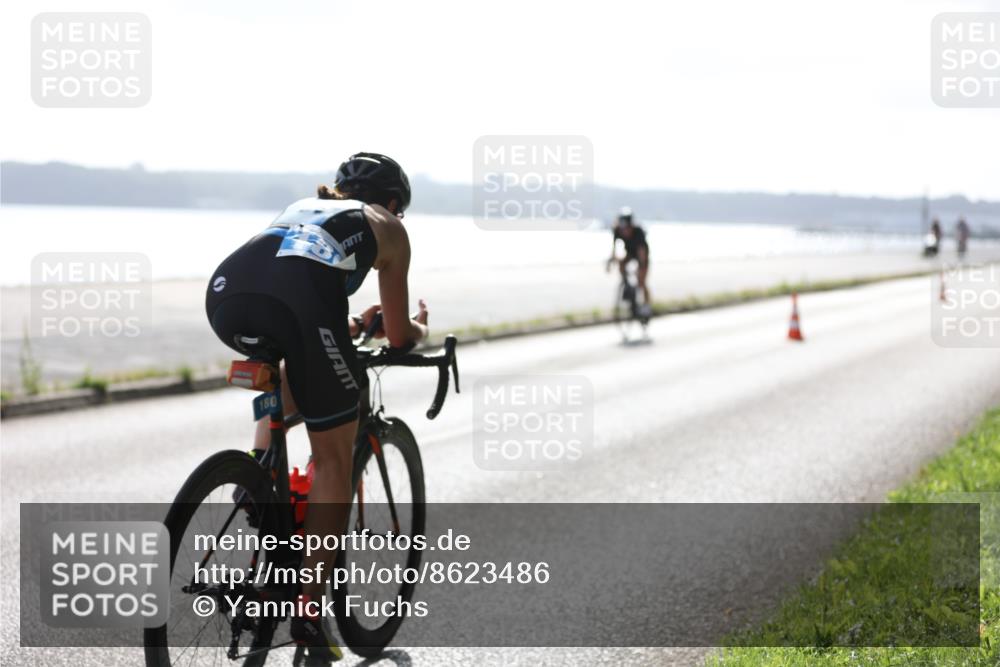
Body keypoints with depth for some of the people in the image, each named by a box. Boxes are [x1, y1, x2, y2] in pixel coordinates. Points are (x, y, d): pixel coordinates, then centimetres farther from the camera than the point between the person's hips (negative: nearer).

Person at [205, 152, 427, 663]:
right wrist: (418, 327, 52)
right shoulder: (387, 227, 29)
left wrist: (354, 325, 58)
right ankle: (309, 608, 10)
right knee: (334, 457, 12)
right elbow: (399, 337, 31)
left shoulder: (305, 207, 41)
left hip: (226, 291, 5)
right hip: (299, 303, -5)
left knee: (287, 379, 40)